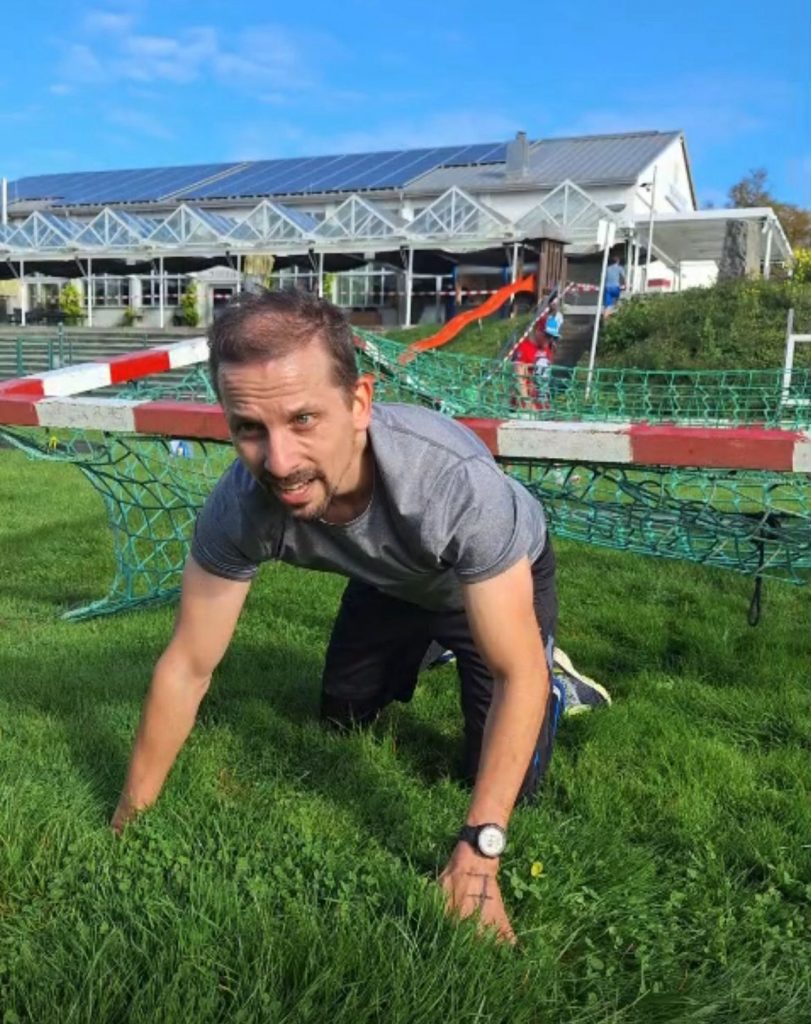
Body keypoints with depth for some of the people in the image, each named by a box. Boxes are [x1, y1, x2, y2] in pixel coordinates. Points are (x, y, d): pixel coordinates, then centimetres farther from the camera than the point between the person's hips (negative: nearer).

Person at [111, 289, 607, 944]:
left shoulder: (459, 482, -46)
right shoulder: (241, 505, -34)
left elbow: (519, 675, -37)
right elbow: (187, 668, -22)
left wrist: (479, 848, -41)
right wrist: (129, 823, -16)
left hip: (503, 577, -3)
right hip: (390, 581, 4)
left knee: (510, 785, -6)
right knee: (344, 721, 21)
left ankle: (555, 676, 21)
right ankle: (425, 647, 45)